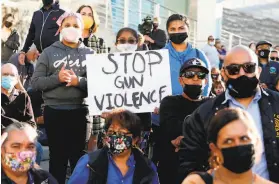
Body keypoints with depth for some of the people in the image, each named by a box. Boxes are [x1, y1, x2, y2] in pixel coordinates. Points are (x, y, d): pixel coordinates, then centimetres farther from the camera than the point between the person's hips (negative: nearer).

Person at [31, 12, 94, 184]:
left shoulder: (89, 53, 6)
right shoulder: (49, 52, 5)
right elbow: (35, 82, 0)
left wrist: (78, 81, -16)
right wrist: (57, 78, -15)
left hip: (80, 112, 0)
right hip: (54, 111, 0)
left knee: (79, 157, 9)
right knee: (57, 157, 8)